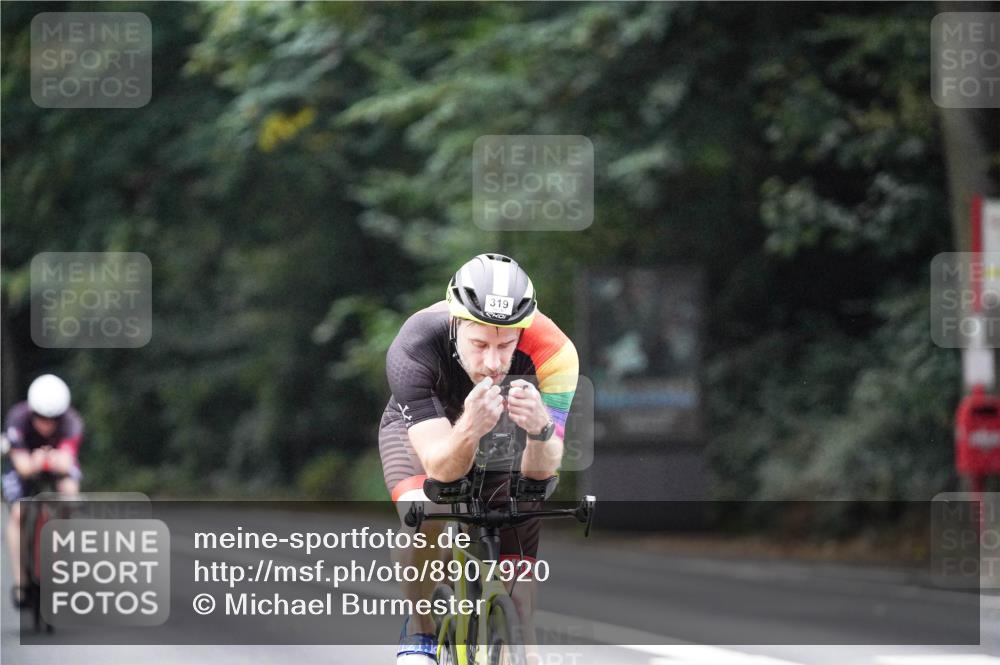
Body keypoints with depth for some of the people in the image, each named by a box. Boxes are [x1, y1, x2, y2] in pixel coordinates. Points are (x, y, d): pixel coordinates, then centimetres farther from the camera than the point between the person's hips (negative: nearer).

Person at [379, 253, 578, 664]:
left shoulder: (552, 352, -36)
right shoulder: (414, 348, -38)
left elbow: (541, 470, -37)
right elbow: (440, 467, -41)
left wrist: (540, 429, -59)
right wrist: (469, 431, -62)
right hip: (420, 427, -2)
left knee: (517, 594, -6)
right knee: (425, 517, -33)